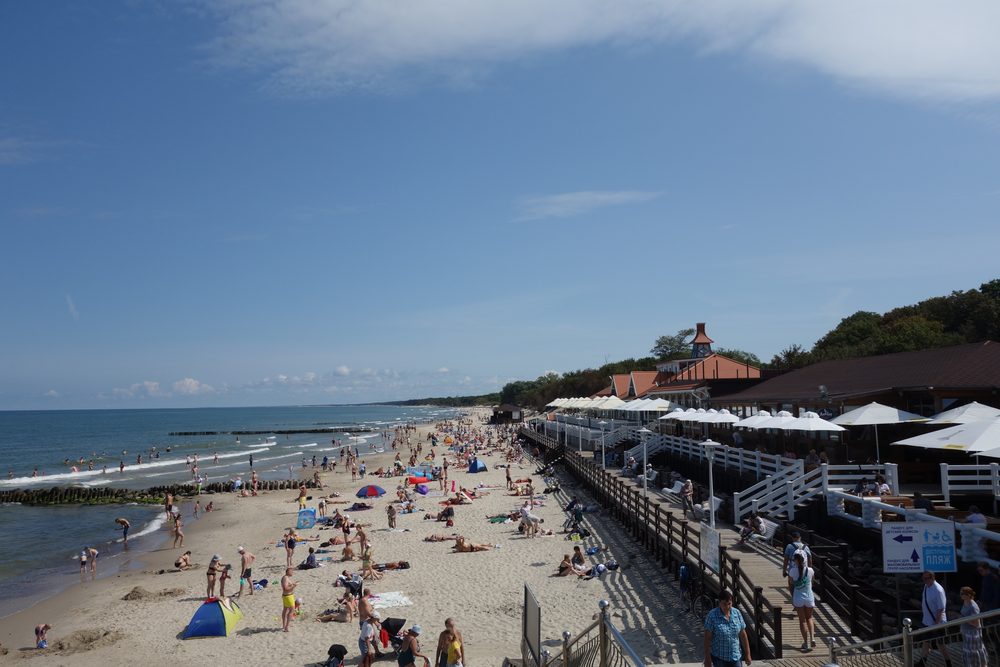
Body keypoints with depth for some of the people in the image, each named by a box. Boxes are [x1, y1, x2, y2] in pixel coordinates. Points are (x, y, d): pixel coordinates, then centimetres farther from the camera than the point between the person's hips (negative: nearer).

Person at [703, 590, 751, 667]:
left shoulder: (737, 613, -2)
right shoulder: (712, 615, -14)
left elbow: (743, 635, 6)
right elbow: (707, 638, -11)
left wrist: (747, 653, 6)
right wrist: (707, 658, -11)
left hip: (735, 656, 4)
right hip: (718, 657, -3)